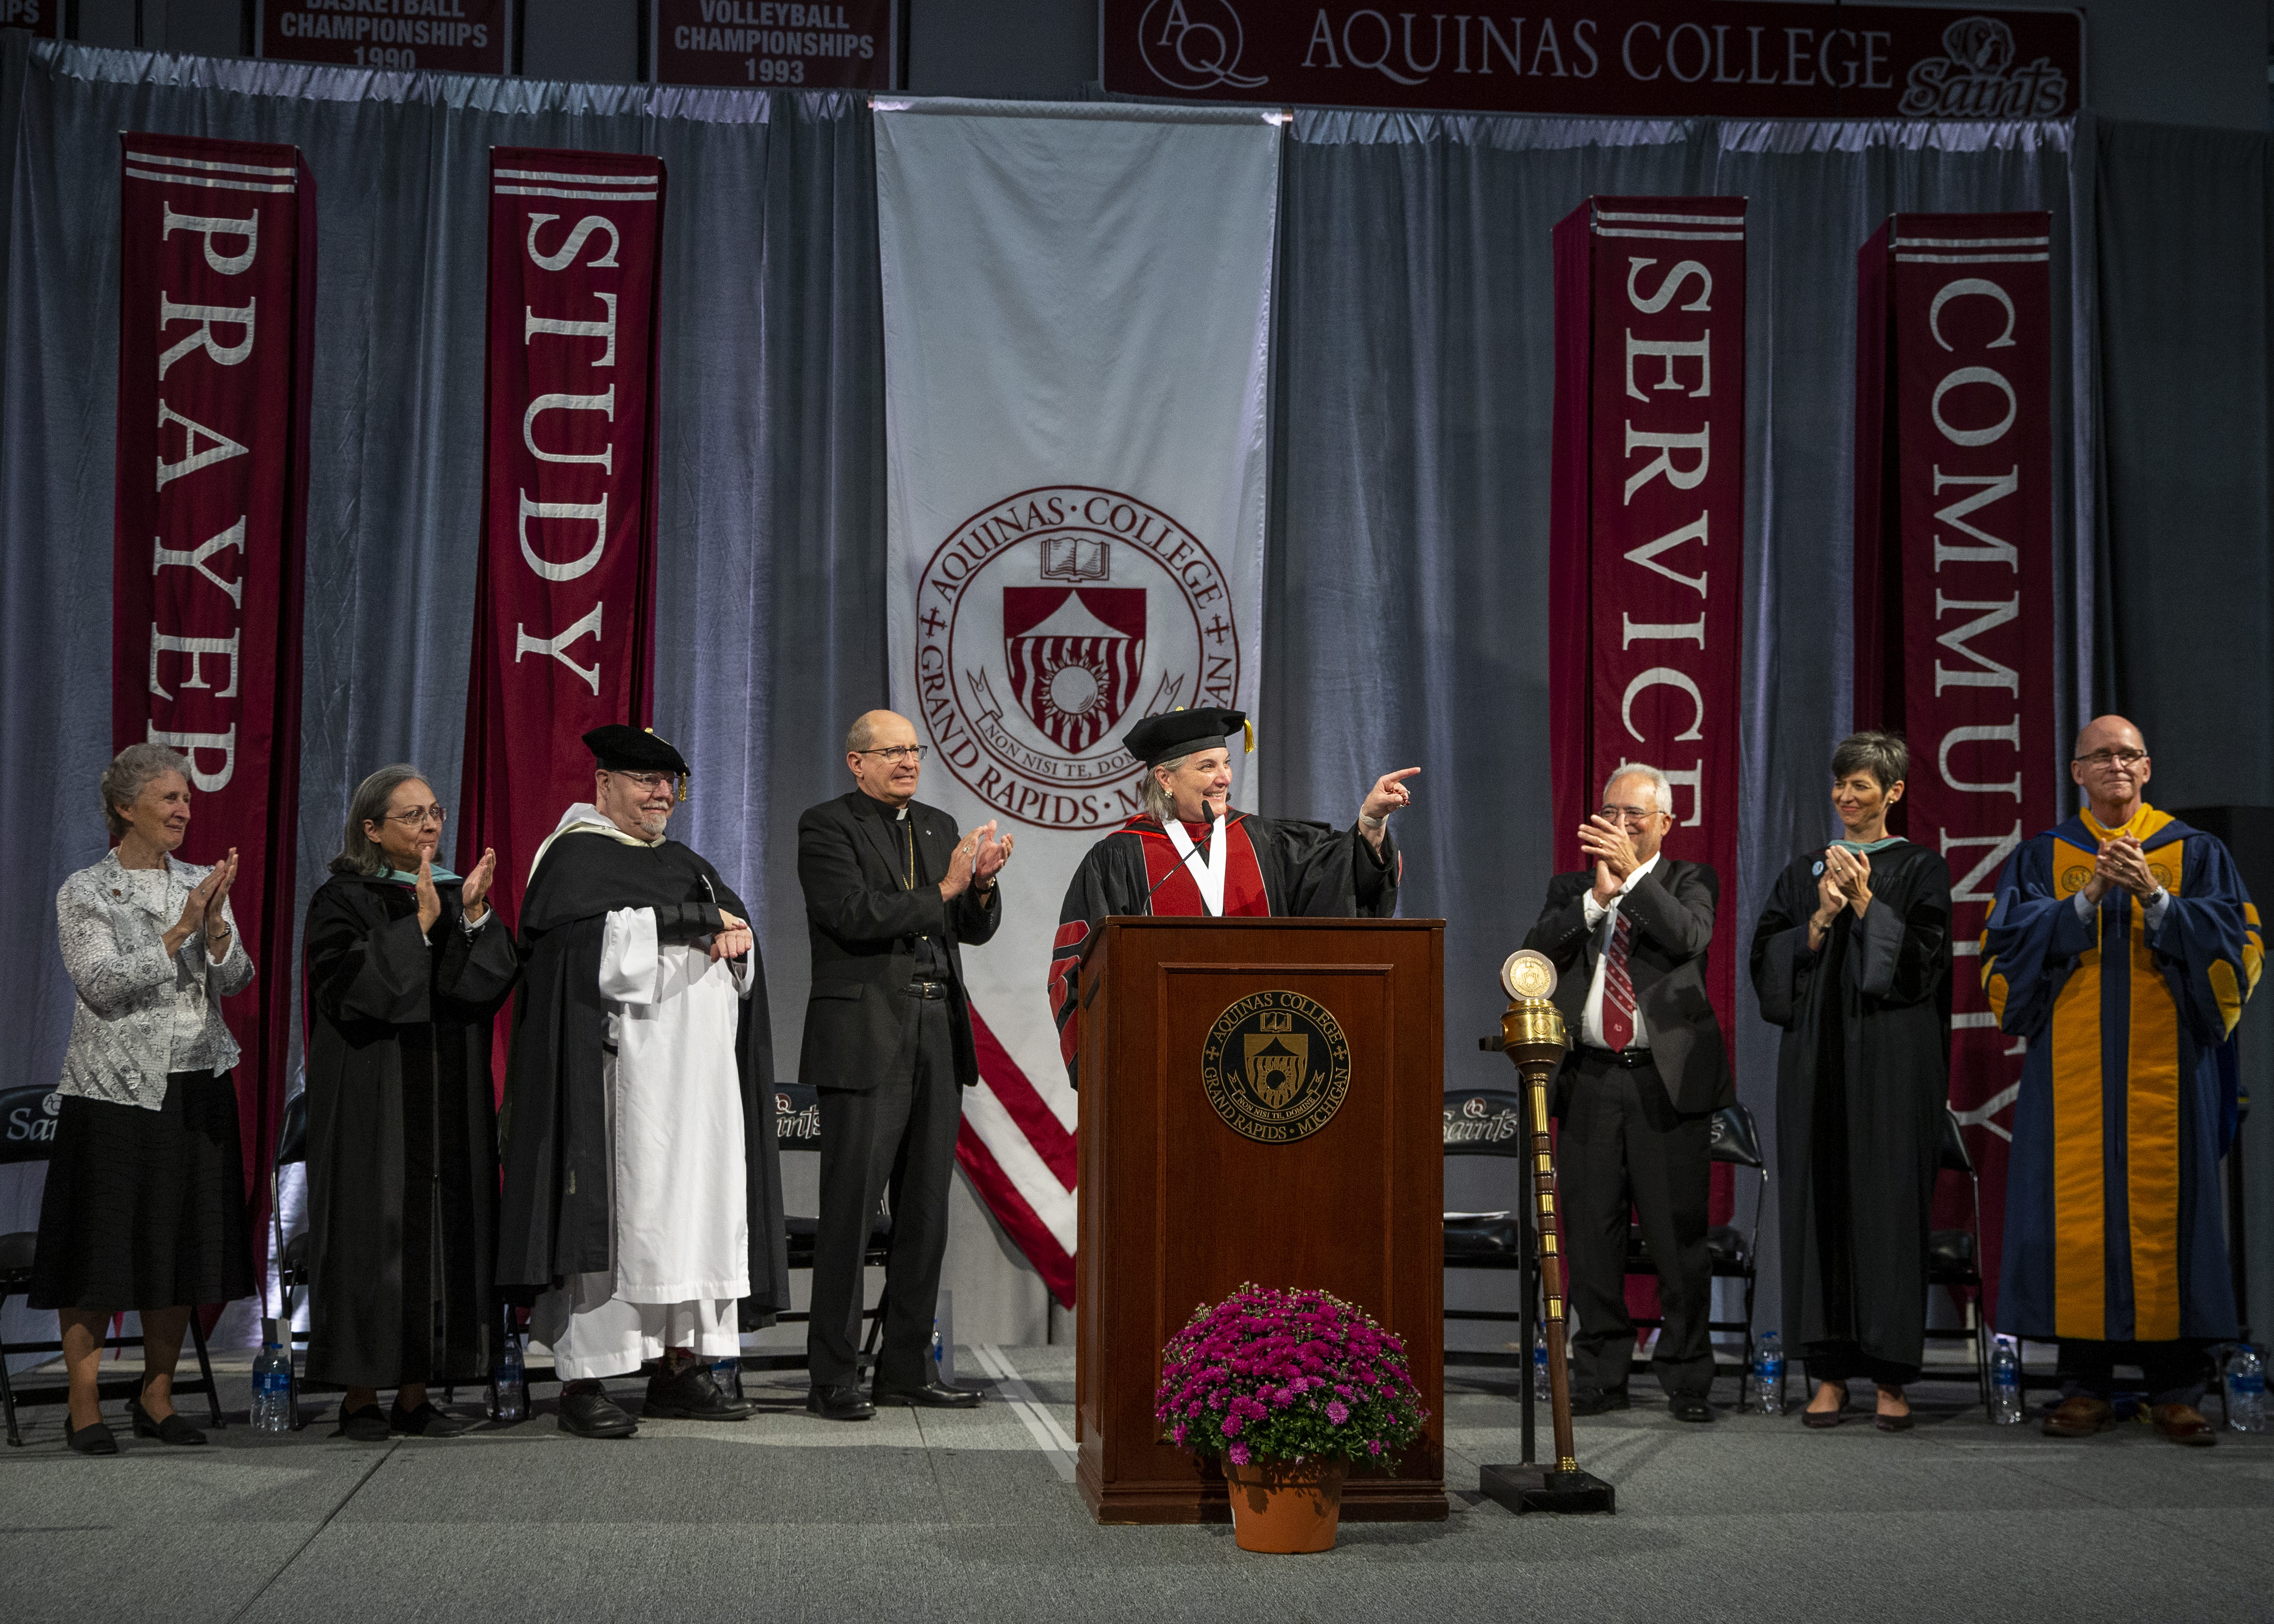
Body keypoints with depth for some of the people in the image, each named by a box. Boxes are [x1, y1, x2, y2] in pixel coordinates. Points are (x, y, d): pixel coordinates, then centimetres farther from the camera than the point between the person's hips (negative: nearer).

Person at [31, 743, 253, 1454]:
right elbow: (101, 985, -13)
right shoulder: (85, 891, -2)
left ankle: (157, 1398, 18)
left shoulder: (201, 883, 10)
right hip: (115, 1090, -4)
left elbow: (237, 980, 3)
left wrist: (215, 925, -15)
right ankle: (84, 1407, 6)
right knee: (101, 1246, -3)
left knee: (182, 1243, 7)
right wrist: (178, 931, -18)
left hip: (197, 1088, 5)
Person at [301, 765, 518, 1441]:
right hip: (370, 1104, -5)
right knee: (373, 1233, -4)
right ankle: (361, 1395, 5)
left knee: (442, 1234, 4)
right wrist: (418, 925, -20)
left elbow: (489, 983, -1)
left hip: (447, 1104, 5)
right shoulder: (342, 901, -3)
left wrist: (474, 915, -15)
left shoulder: (458, 894, 12)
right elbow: (351, 987, -17)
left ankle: (414, 1394, 11)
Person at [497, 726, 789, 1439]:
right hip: (622, 1067, -8)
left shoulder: (682, 863, 23)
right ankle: (583, 1380, -6)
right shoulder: (575, 858, -2)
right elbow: (605, 947, -16)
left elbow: (738, 928, 18)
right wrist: (699, 923, -9)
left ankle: (679, 1368, 7)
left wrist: (736, 938, -6)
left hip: (699, 1075, 8)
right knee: (617, 1210, -9)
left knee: (698, 1206, 3)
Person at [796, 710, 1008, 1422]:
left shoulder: (939, 827, 17)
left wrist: (981, 884, -5)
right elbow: (854, 914, -16)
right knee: (852, 1206, -6)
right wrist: (943, 889, -16)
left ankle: (906, 1367, 16)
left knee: (925, 1208, 8)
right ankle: (834, 1377, -2)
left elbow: (976, 929, 15)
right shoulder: (826, 826, -2)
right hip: (864, 1038, -7)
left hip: (938, 1038, 7)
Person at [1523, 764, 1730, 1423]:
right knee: (1591, 1236, 6)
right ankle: (1601, 1376, 15)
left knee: (1680, 1235, -2)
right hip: (1588, 1079, 3)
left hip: (1667, 1080, -3)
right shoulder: (1571, 888, 14)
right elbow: (1535, 954, -3)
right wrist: (1597, 896, -12)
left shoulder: (1690, 881, 7)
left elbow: (1690, 937, -14)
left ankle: (1686, 1380, 8)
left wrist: (1634, 875, -19)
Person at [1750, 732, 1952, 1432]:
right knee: (1820, 1201, 0)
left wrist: (1865, 903, -12)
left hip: (1892, 1056, -3)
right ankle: (1829, 1371, 6)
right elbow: (1769, 960, 4)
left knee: (1889, 1202, -4)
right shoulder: (1803, 872, 13)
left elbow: (1921, 960, -6)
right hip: (1817, 1057, 3)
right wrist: (1823, 917, -9)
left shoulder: (1921, 869, 5)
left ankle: (1891, 1377, 2)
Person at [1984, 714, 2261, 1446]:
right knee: (2077, 1213, -4)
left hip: (2166, 1068, 0)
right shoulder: (2041, 858, 11)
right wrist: (2088, 897, -14)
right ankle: (2087, 1386, 3)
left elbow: (2232, 944, -2)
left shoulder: (2195, 855, 10)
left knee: (2164, 1209, -3)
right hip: (2071, 1071, 0)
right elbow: (2011, 946, -2)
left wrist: (2154, 897, -15)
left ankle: (2175, 1390, 4)